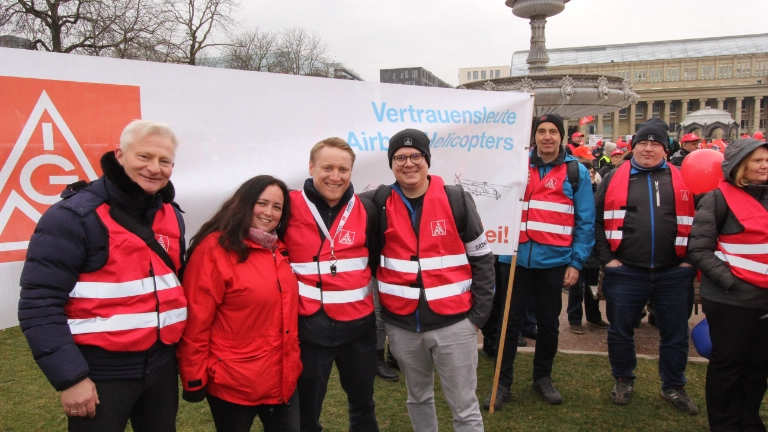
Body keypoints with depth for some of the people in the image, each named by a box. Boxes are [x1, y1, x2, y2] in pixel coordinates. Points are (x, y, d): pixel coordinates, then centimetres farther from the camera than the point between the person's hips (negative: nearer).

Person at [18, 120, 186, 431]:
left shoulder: (172, 215, 5)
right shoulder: (74, 216, -14)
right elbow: (39, 305, -16)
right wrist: (70, 377, -17)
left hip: (162, 365, 6)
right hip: (101, 374, -6)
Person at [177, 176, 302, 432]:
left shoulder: (279, 251, 8)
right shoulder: (214, 249, -14)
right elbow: (196, 320, -15)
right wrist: (195, 379, -13)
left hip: (283, 379, 7)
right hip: (234, 383, -6)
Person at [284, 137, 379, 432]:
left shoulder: (366, 210, 1)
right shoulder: (289, 208, -8)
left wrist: (372, 298, 11)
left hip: (359, 325, 3)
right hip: (308, 327, -3)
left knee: (363, 403, 22)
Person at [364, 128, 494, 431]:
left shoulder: (456, 200, -5)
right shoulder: (380, 203, -2)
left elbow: (482, 259, 1)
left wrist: (479, 313, -1)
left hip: (454, 322, -2)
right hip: (401, 324, 2)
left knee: (464, 406, 8)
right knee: (418, 397, 21)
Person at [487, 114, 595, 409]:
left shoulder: (576, 171, 1)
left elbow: (586, 221, 0)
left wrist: (577, 262, -5)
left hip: (554, 261, 0)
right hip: (518, 258, 1)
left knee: (549, 322, 13)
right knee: (511, 321, 6)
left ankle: (543, 377, 31)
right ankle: (502, 383, 17)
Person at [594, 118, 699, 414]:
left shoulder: (681, 179, 6)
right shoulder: (615, 178, 3)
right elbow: (597, 219, 3)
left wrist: (690, 258, 1)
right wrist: (606, 257, -4)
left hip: (674, 273, 1)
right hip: (624, 272, -1)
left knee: (675, 334, 13)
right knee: (621, 330, 10)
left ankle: (673, 387, 32)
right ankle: (623, 380, 32)